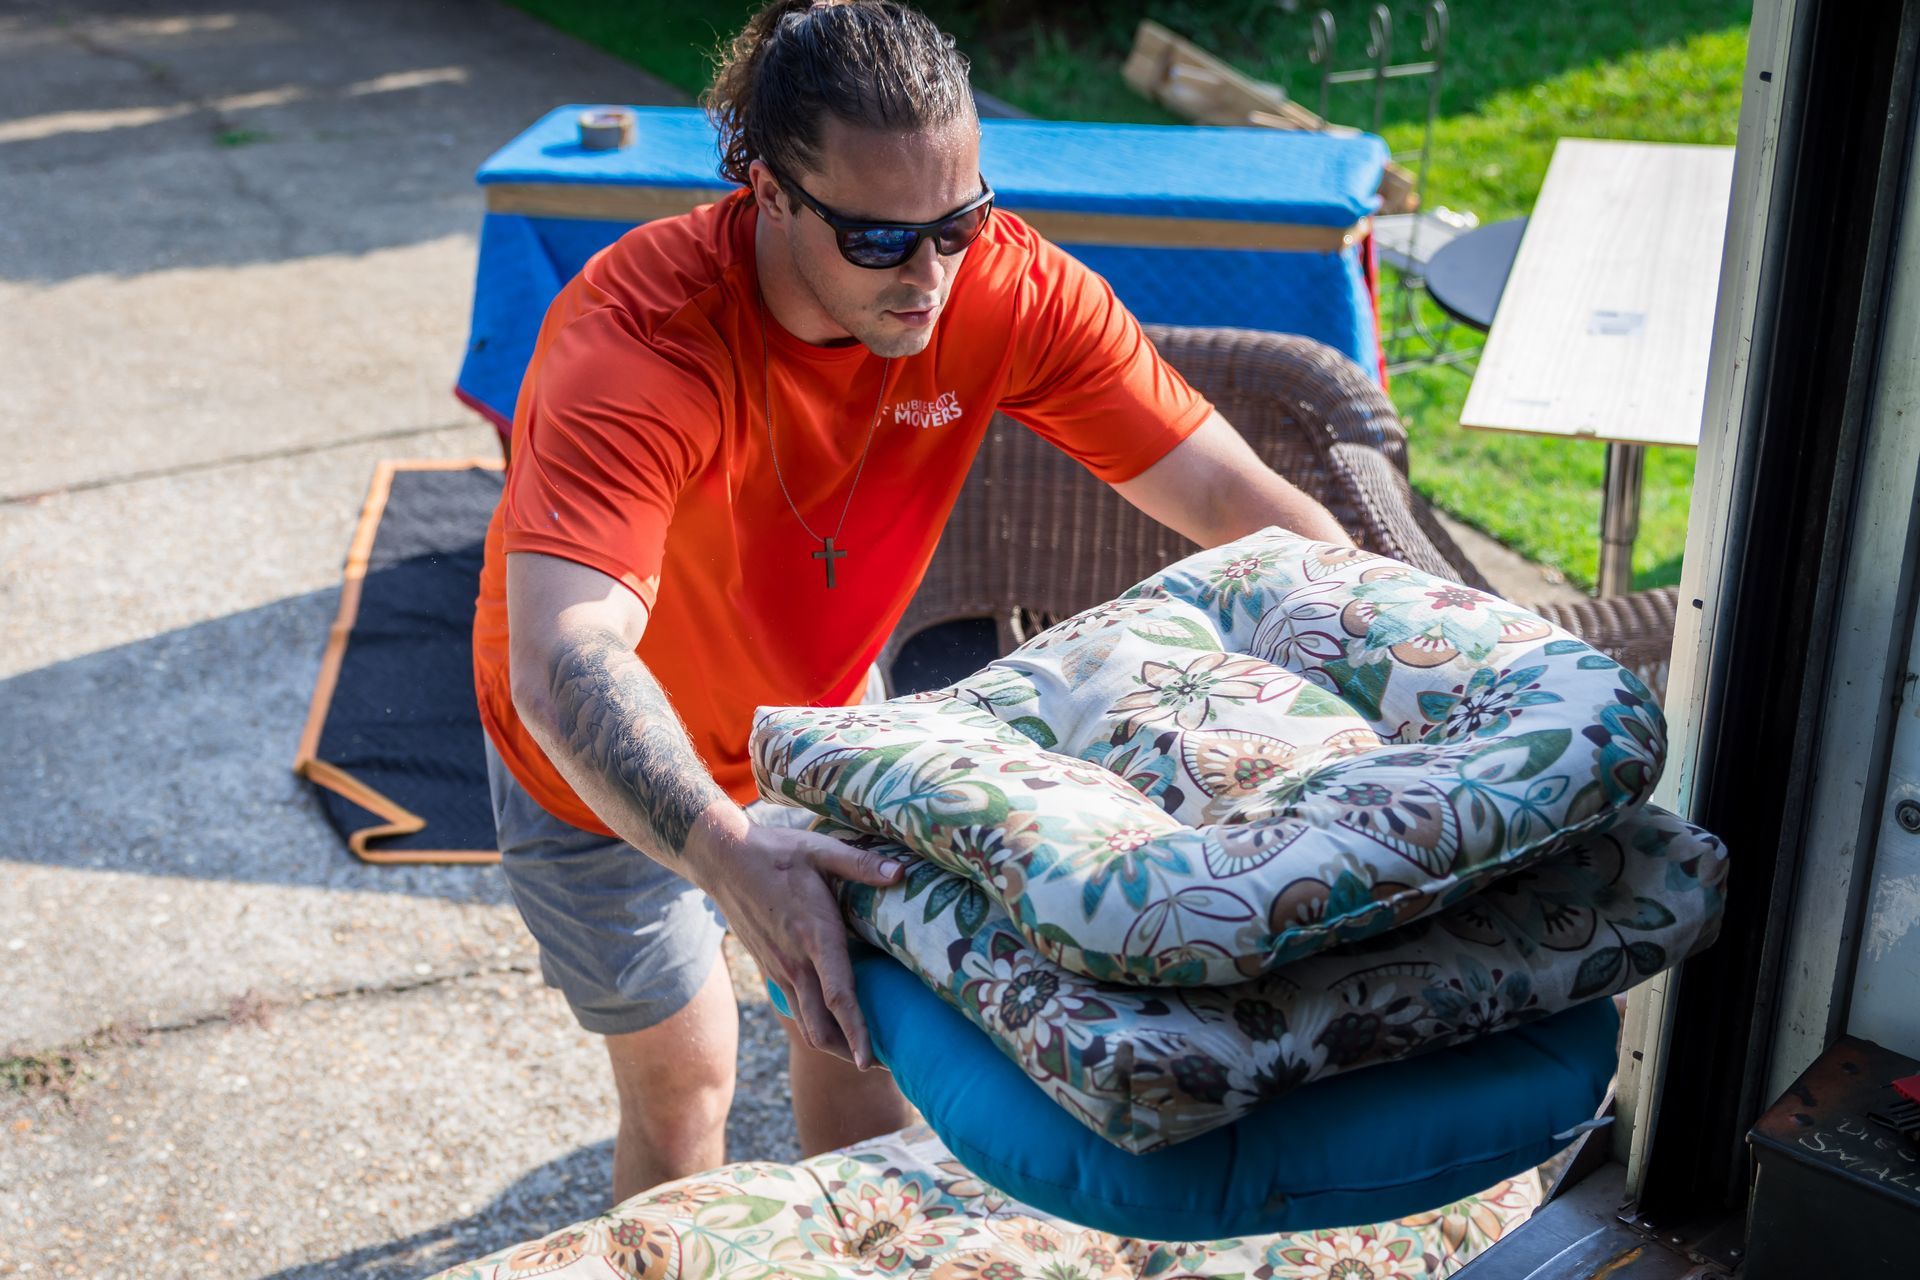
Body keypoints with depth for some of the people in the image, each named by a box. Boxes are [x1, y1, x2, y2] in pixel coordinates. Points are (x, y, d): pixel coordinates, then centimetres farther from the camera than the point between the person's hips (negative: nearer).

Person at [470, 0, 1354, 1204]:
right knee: (685, 1075, 9)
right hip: (606, 763, -4)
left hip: (821, 709, 4)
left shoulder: (1010, 290, -27)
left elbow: (1230, 495, -25)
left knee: (861, 1013, 19)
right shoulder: (636, 337, -39)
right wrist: (731, 856, -66)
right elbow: (564, 665, -51)